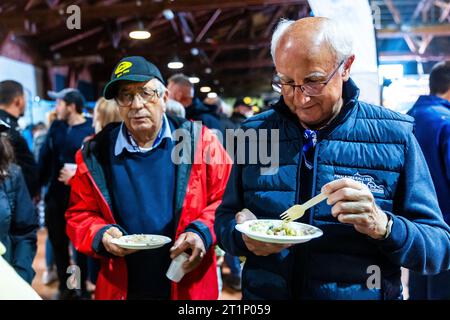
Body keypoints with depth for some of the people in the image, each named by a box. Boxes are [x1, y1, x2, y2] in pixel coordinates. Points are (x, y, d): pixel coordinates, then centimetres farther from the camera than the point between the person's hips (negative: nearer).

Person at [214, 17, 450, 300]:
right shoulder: (254, 132, -5)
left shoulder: (395, 137, -11)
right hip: (263, 293, 2)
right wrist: (243, 234, -22)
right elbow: (224, 219, 0)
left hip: (362, 293, -1)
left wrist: (382, 226, -29)